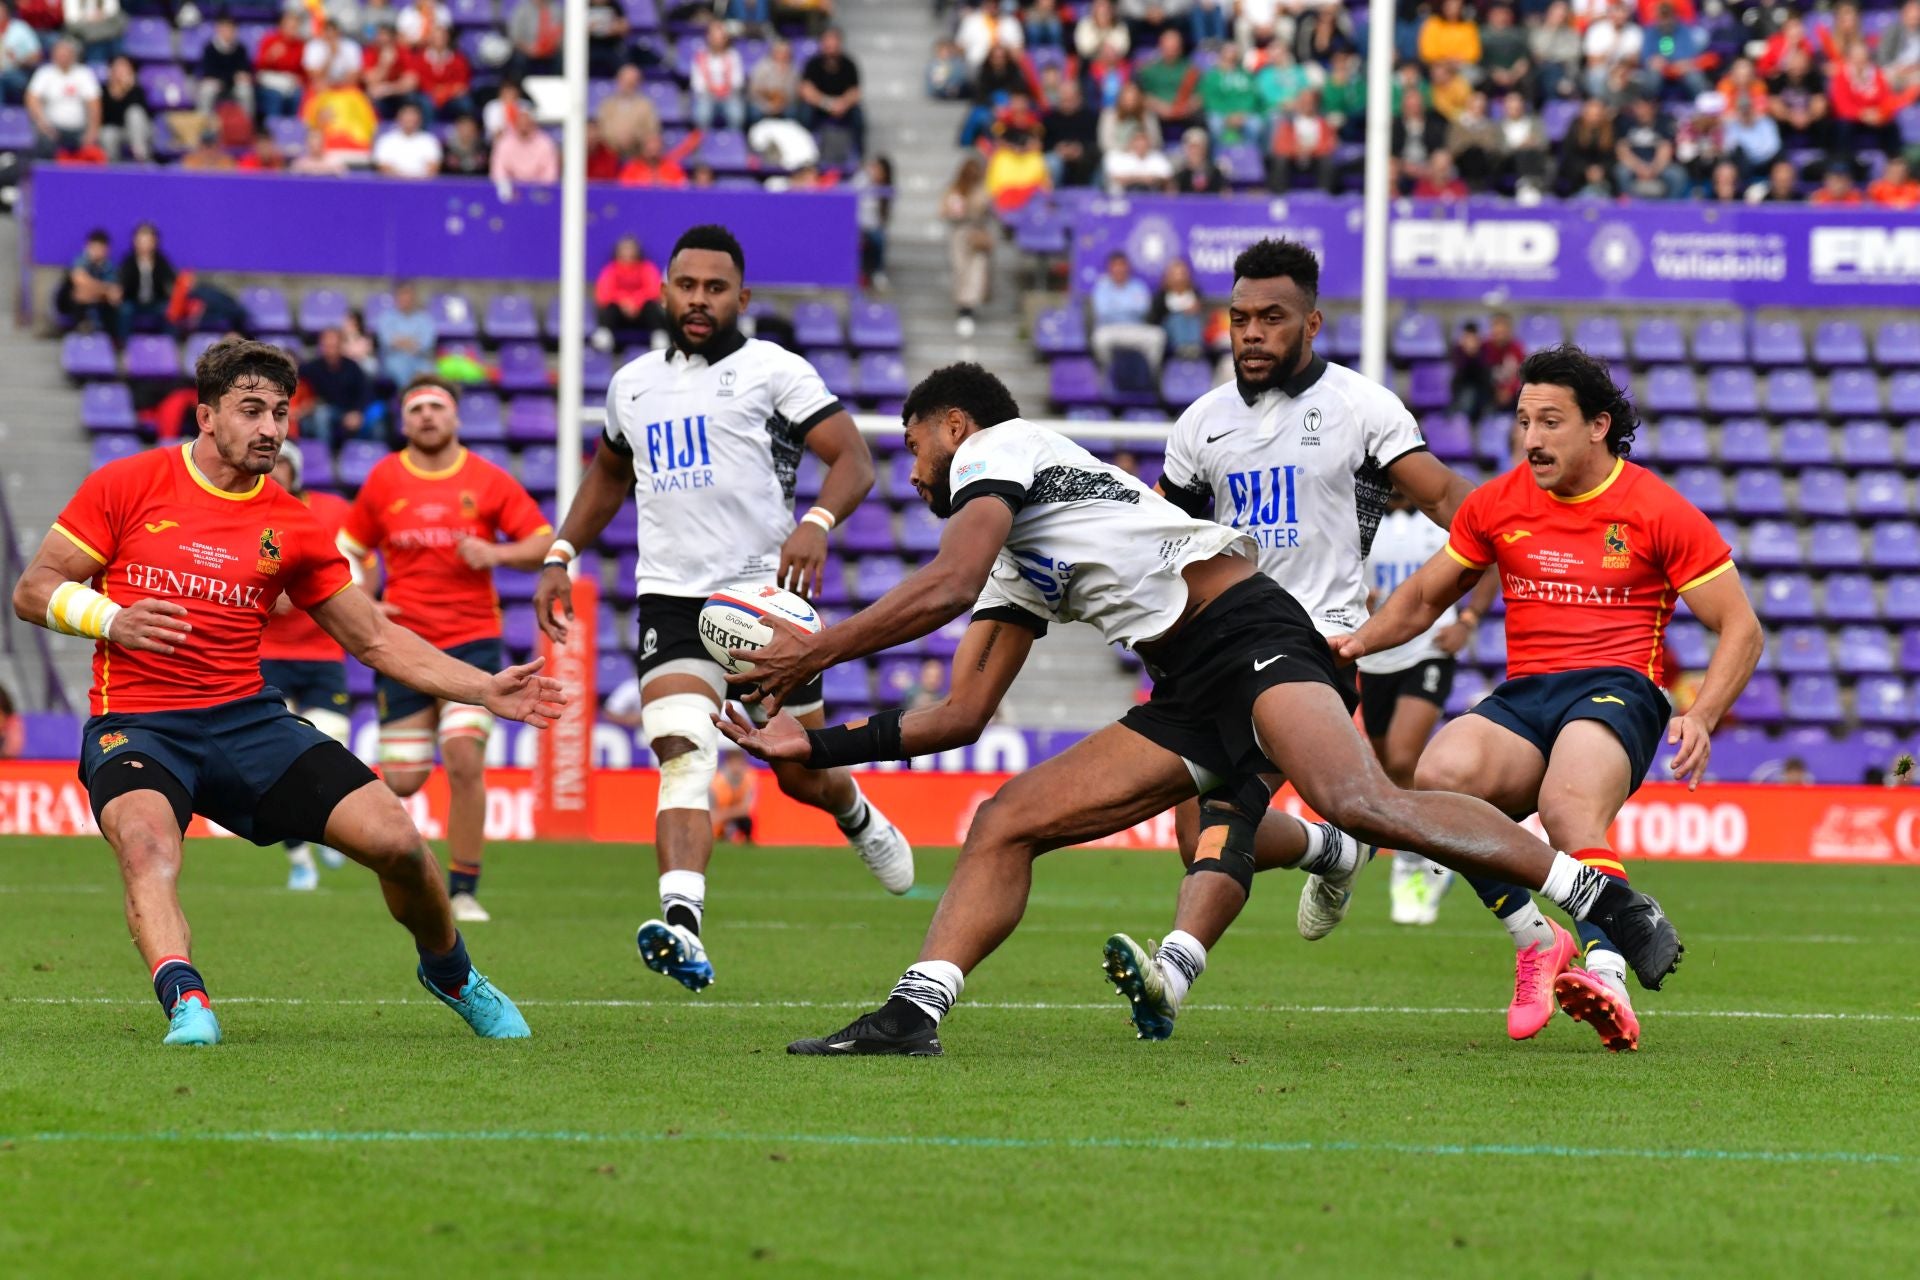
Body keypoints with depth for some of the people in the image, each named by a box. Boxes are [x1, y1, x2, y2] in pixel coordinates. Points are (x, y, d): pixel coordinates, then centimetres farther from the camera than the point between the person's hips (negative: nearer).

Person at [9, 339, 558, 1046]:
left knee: (396, 840, -8)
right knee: (147, 841, -38)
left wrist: (487, 689, 7)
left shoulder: (290, 526, 9)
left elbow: (375, 638, 15)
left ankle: (448, 972, 20)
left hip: (248, 720, 3)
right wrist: (111, 620, -15)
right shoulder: (128, 485, 1)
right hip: (136, 723, -3)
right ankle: (184, 1002, -52)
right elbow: (34, 590, 4)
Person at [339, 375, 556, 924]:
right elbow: (352, 550, 15)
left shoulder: (489, 481, 1)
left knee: (465, 761, -18)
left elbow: (544, 542, 3)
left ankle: (464, 890, -5)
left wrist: (496, 553, -15)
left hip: (471, 640, -1)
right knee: (403, 782, 0)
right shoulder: (384, 479, 5)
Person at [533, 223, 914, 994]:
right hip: (672, 602, 2)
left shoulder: (774, 371, 0)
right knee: (683, 756, -21)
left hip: (765, 593, -2)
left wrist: (817, 524, -27)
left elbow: (853, 459, -8)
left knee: (802, 774, 8)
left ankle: (858, 819, 46)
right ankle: (682, 925, -37)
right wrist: (560, 557, 24)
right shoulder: (634, 383, 16)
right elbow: (608, 475, 34)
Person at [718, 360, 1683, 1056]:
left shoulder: (991, 446, 6)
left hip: (1247, 632, -10)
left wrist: (816, 651, -4)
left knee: (1357, 800, -32)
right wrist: (814, 743, 23)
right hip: (1189, 698, 10)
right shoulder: (1015, 568, 31)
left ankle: (1604, 899, -30)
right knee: (1004, 826, 0)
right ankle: (913, 1012, -10)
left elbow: (945, 588, -11)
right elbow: (961, 716, 28)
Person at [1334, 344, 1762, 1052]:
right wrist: (1361, 640, 8)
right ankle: (1537, 940, -20)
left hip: (1618, 690, -4)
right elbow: (1425, 596, 28)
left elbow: (1741, 629, 4)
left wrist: (1701, 718, -13)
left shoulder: (1660, 511, 2)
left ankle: (1604, 973, -54)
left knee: (1570, 812, -37)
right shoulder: (1497, 505, 14)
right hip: (1523, 695, 4)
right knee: (1441, 774, -30)